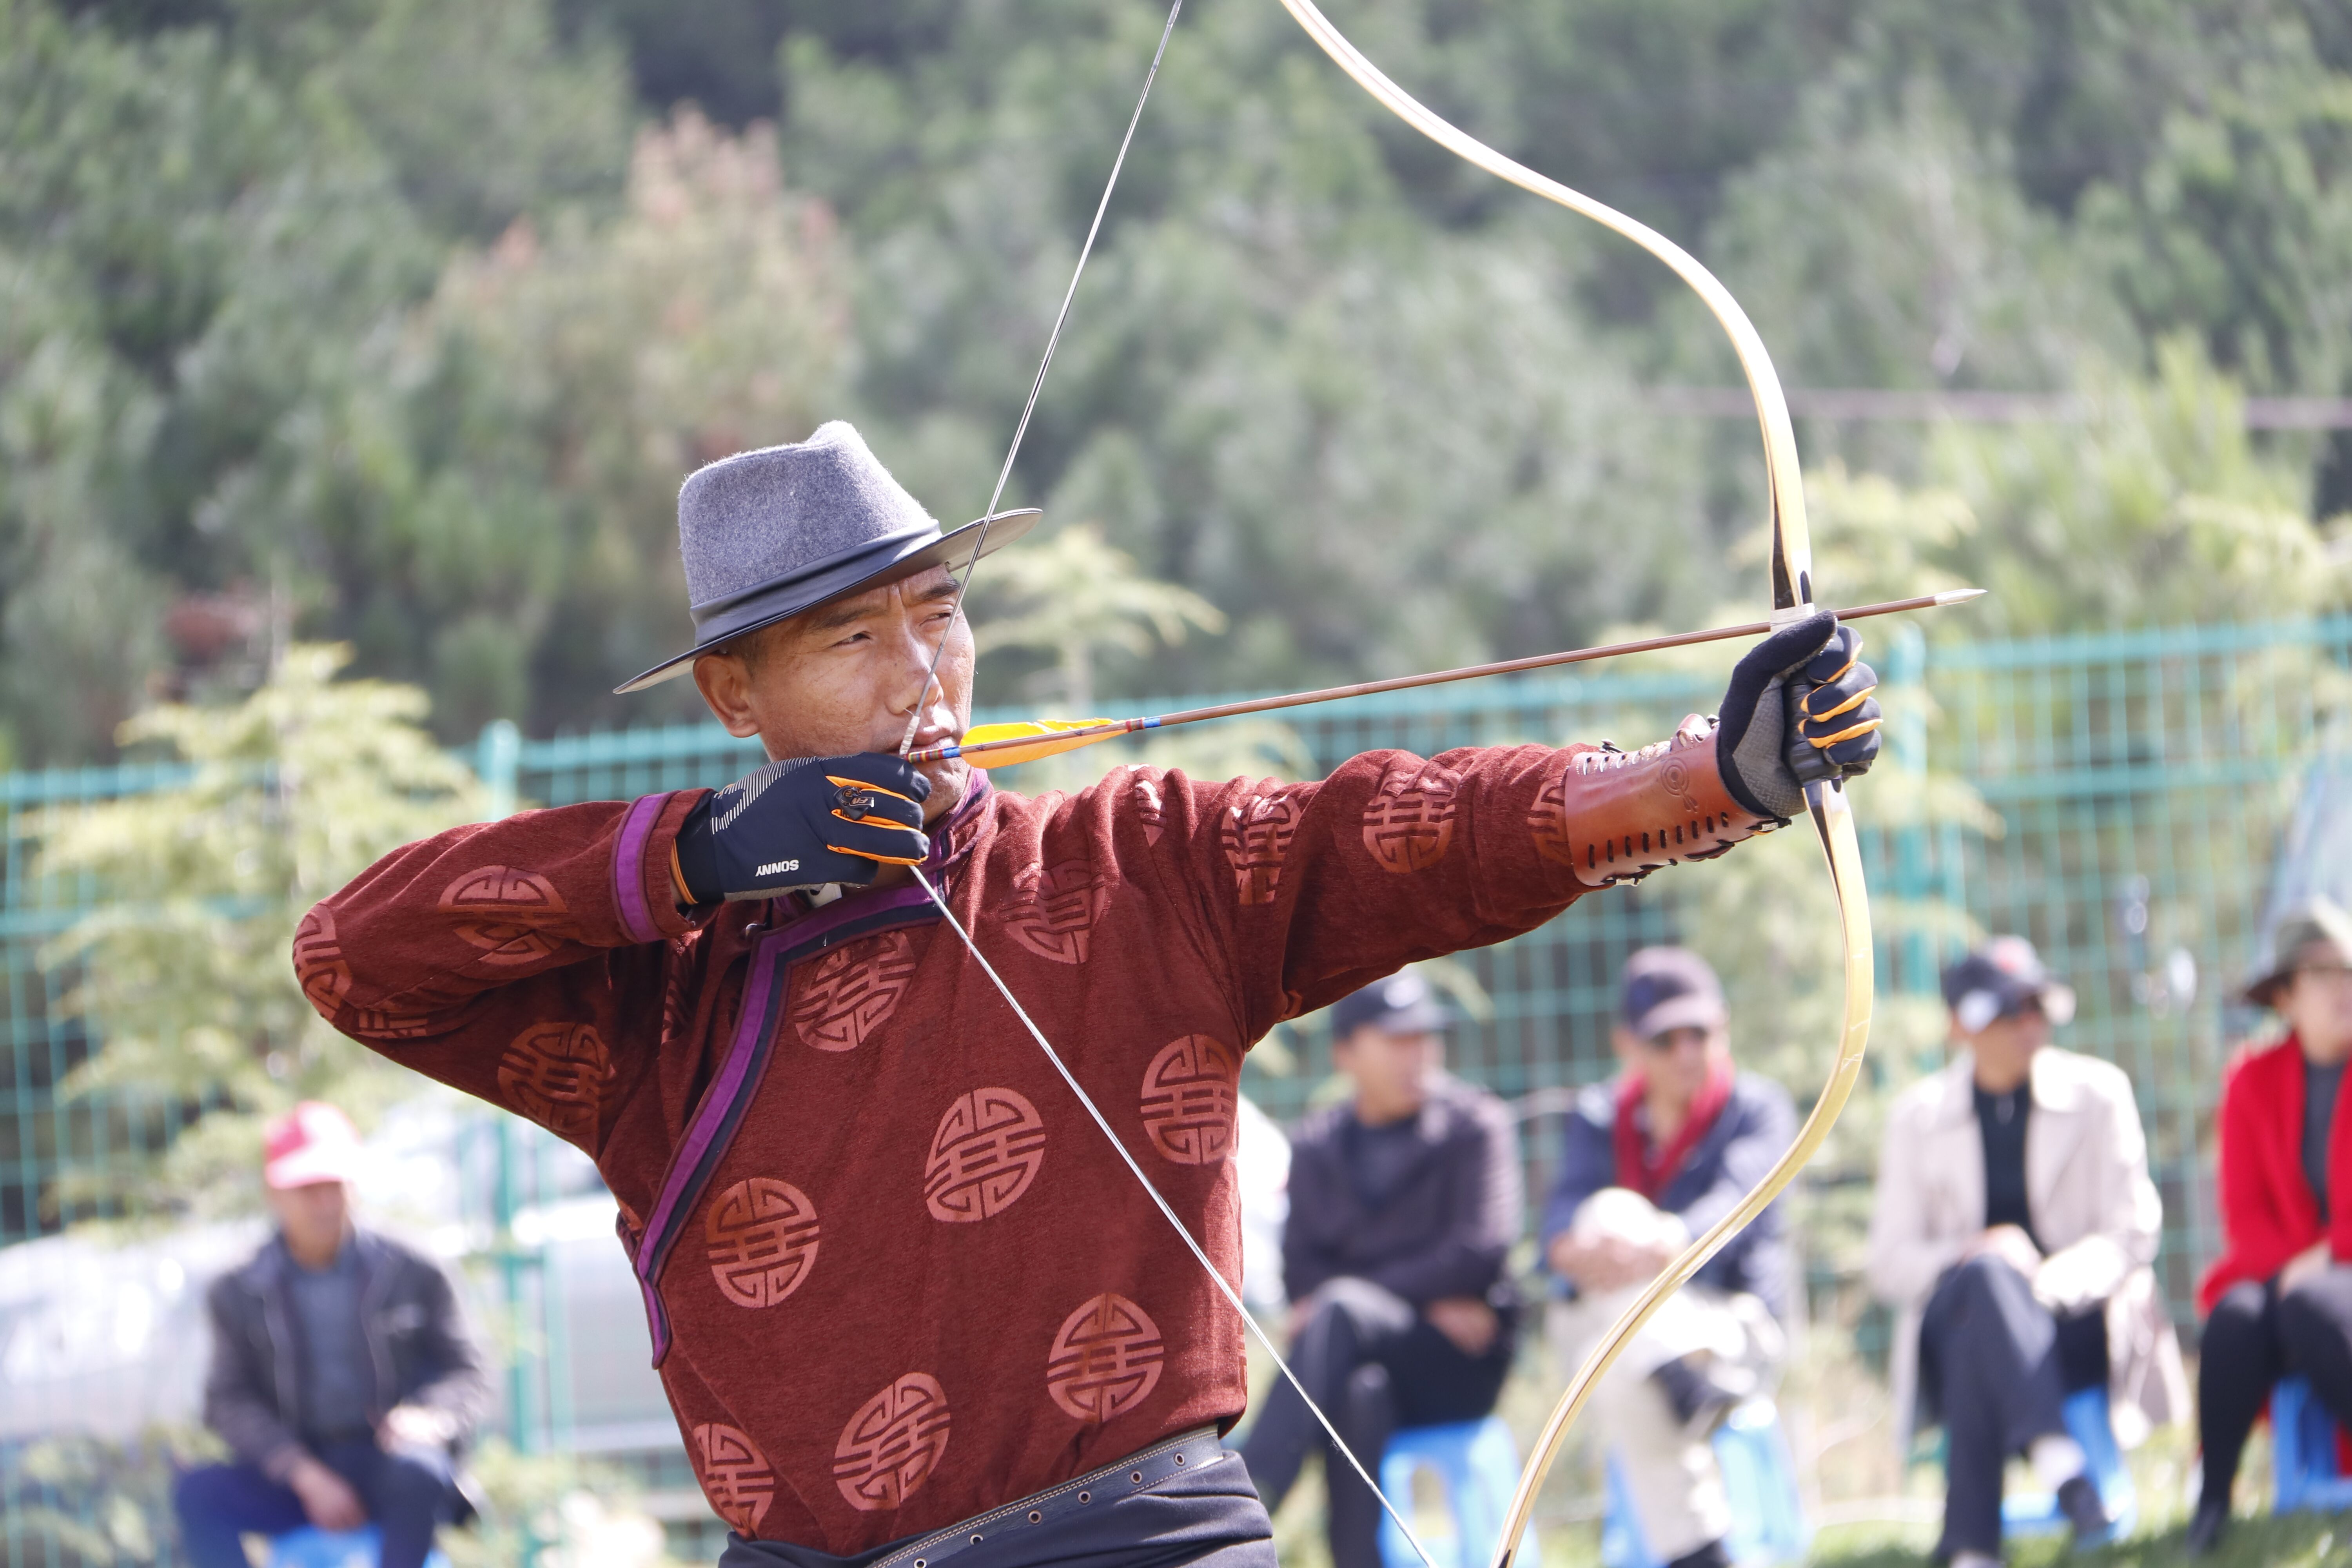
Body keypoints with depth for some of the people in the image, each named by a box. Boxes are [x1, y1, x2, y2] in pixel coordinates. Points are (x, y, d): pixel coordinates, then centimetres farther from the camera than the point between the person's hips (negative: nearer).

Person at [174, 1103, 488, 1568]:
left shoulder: (412, 1276, 3)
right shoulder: (241, 1295, 5)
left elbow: (468, 1375, 3)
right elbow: (230, 1401, 0)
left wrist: (428, 1418, -21)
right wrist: (305, 1474, -16)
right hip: (293, 1473, 2)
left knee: (415, 1474, -38)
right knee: (197, 1491, -27)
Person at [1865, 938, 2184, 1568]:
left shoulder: (2098, 1092, 9)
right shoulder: (1918, 1115, 12)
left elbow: (2129, 1236, 2)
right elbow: (1890, 1262, 7)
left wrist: (2054, 1279, -20)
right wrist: (1975, 1257, -15)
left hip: (2078, 1318, -1)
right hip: (1954, 1319, 1)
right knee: (1985, 1278, -37)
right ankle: (2056, 1457, -56)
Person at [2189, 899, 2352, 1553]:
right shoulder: (2254, 1082, 9)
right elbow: (2245, 1216, 4)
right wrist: (2295, 1259, -15)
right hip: (2285, 1272, 3)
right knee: (2238, 1317, -34)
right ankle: (2213, 1497, -26)